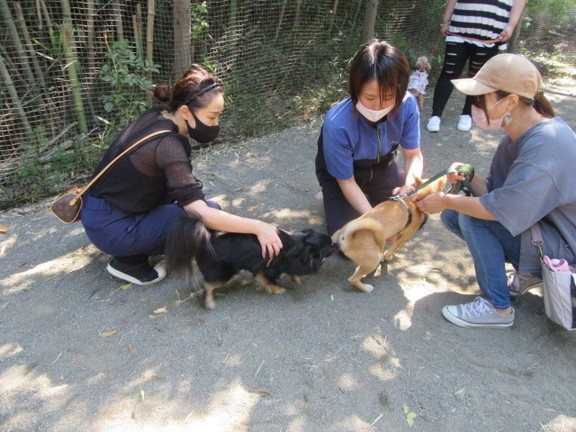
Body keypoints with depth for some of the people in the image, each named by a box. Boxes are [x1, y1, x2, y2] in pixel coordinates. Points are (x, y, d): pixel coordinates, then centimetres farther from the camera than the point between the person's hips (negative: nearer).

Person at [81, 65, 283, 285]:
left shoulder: (156, 116, -3)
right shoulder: (167, 145, -28)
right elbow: (202, 214, -32)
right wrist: (257, 227, -31)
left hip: (105, 208, 8)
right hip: (110, 227, -8)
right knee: (208, 213, -14)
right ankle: (130, 261, -2)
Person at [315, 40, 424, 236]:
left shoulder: (407, 105, -28)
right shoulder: (337, 125, -37)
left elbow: (413, 155, -14)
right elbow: (346, 181, -25)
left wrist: (409, 185, -36)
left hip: (381, 167, 4)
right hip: (340, 173, -3)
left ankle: (371, 195, 23)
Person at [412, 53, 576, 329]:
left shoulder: (546, 143, -29)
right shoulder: (518, 136, -1)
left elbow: (501, 209, -31)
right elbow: (496, 191, 4)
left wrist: (446, 200, -17)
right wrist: (468, 177, -16)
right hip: (536, 225, 9)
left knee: (473, 216, -24)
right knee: (452, 215, 0)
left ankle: (498, 308, -9)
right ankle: (527, 272, 11)